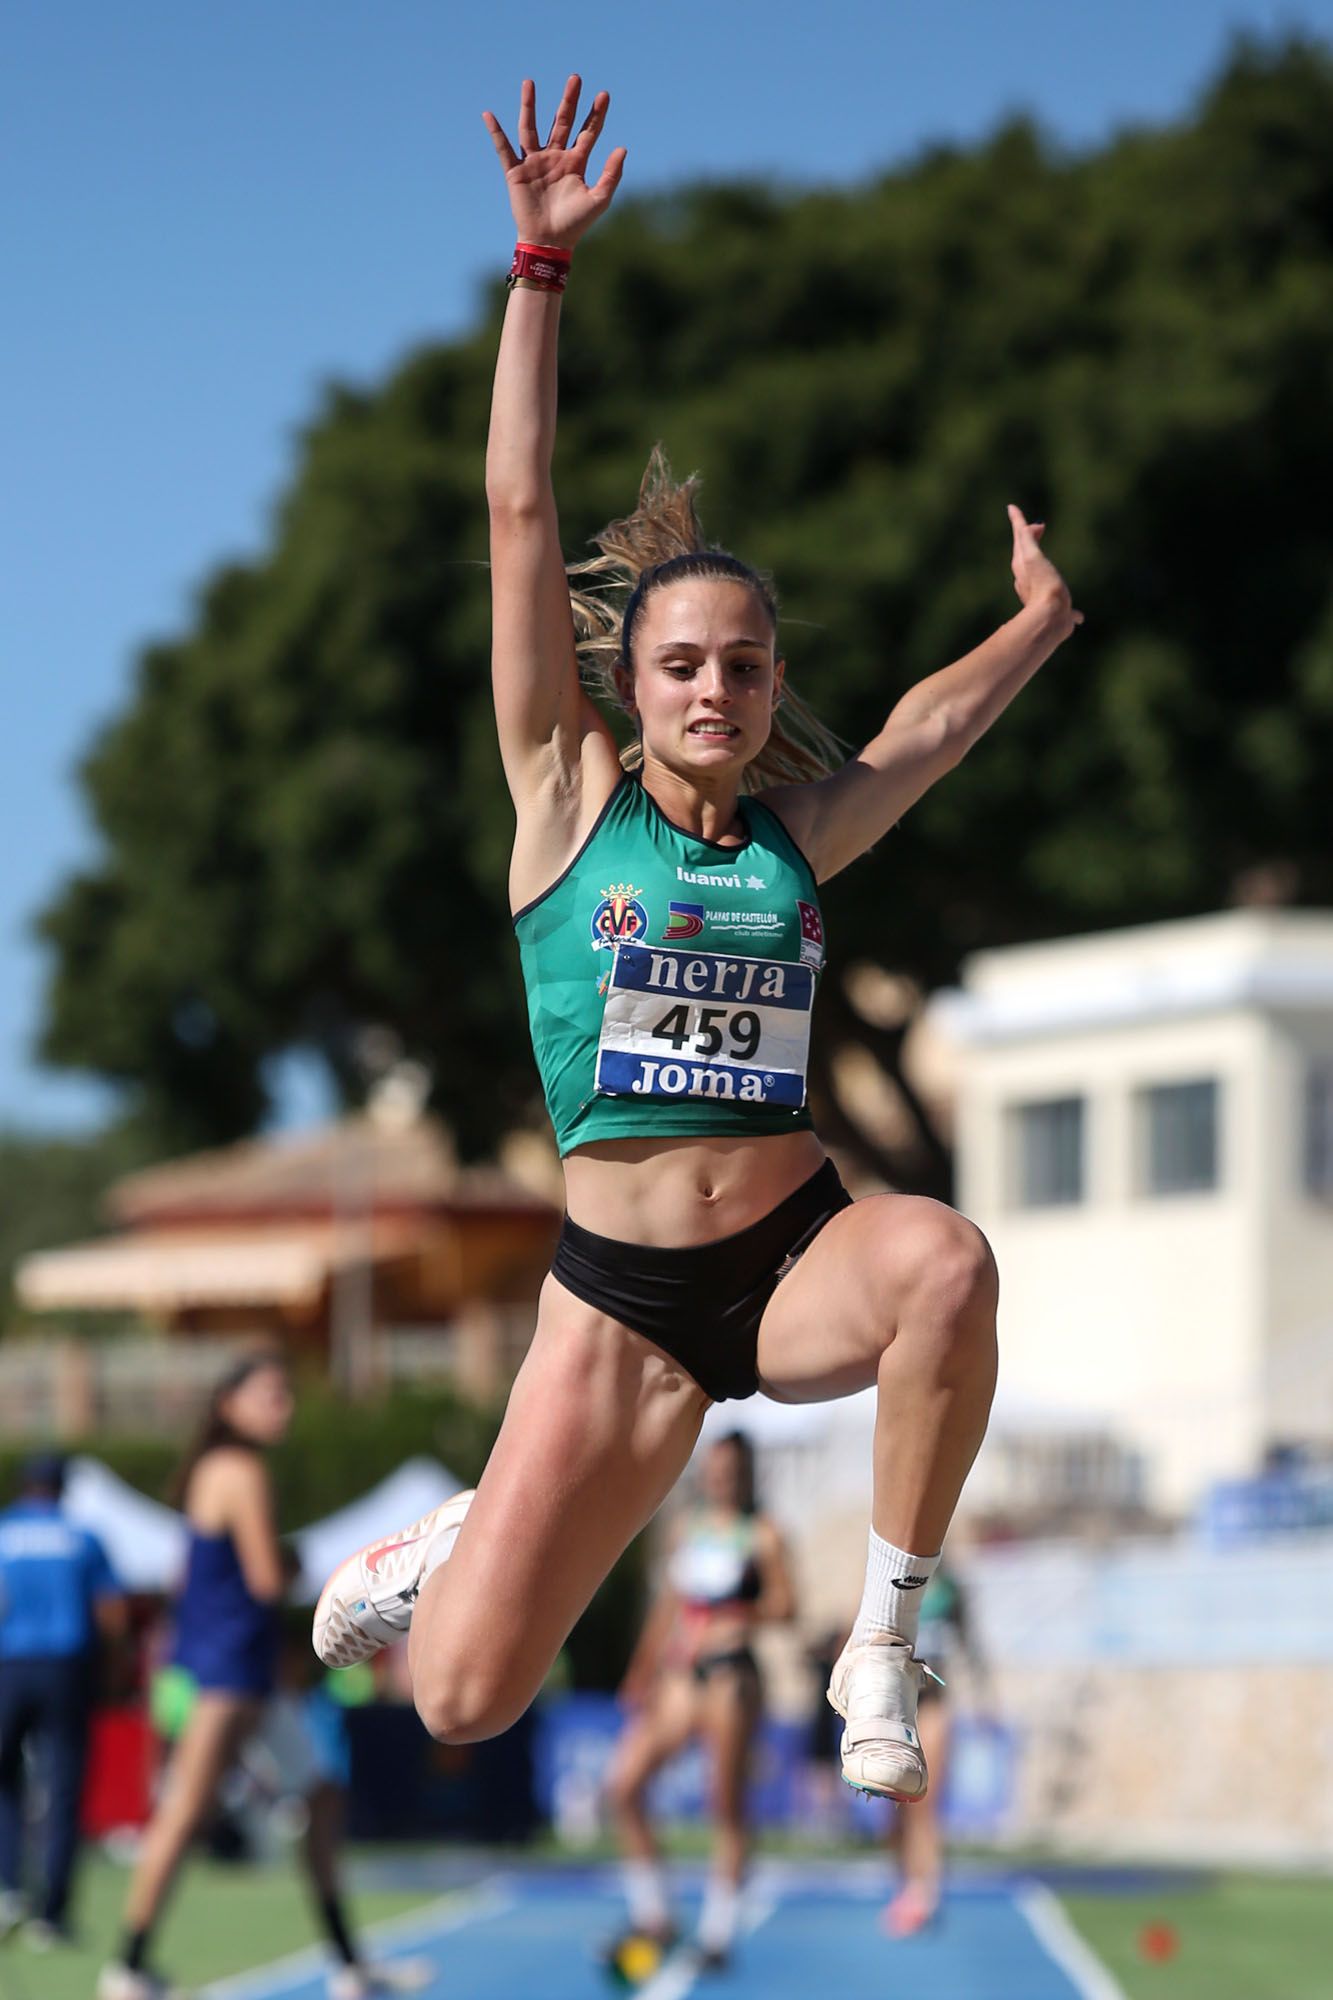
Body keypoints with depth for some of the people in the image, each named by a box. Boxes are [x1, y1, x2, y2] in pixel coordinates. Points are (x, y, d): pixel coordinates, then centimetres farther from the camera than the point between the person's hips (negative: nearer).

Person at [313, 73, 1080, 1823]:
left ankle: (885, 1646, -18)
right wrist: (542, 262, -8)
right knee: (461, 1701, -9)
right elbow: (522, 519, -5)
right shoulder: (569, 800, 0)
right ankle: (445, 1548, 31)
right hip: (621, 1291, -2)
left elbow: (940, 718, 24)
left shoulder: (801, 833, 7)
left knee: (947, 1257, -36)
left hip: (801, 1257, 2)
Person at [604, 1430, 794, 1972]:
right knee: (623, 1784, -7)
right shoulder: (689, 1527, 15)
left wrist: (741, 1619, -22)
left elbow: (785, 1605, -7)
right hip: (681, 1676, 5)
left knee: (727, 1806, -4)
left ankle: (717, 1933, 3)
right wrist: (644, 1671, 17)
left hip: (732, 1676, -5)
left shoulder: (761, 1535, 0)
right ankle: (651, 1917, 0)